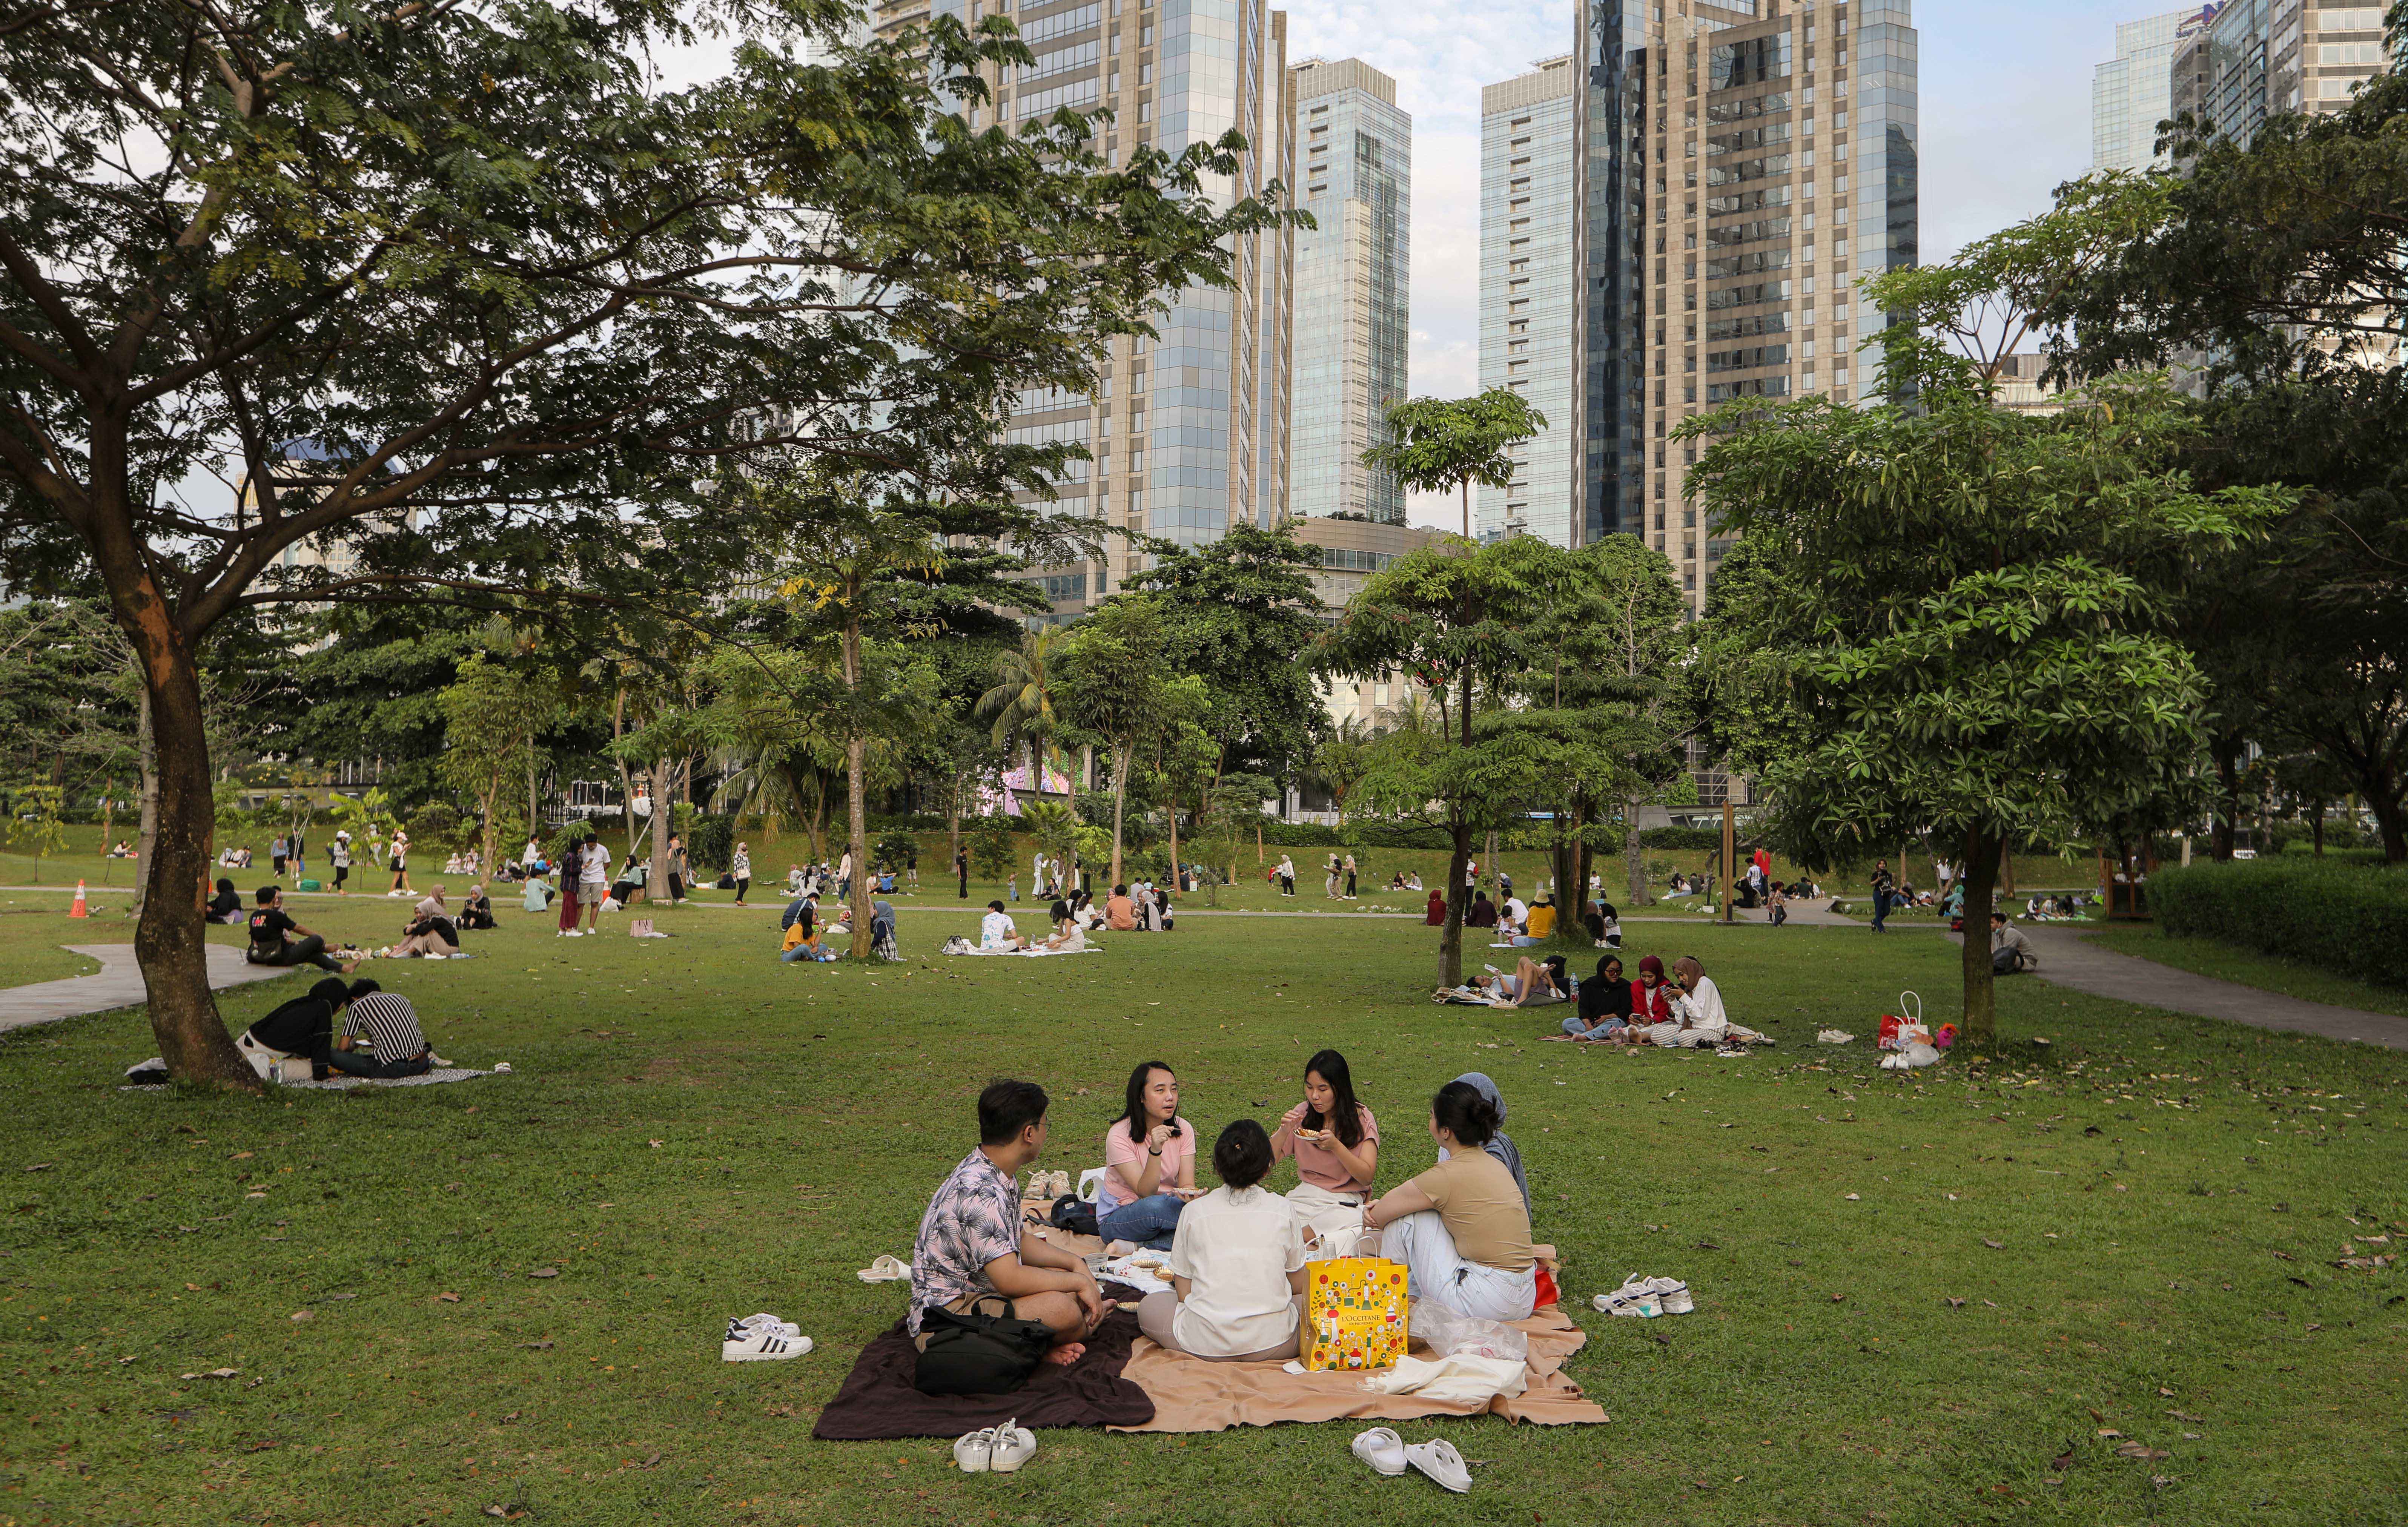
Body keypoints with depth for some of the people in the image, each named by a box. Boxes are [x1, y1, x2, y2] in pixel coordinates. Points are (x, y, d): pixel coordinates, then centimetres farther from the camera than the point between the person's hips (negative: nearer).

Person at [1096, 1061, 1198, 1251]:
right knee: (1155, 1206, -38)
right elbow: (1145, 1193, -23)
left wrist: (1188, 1194, -34)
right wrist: (1155, 1150, -39)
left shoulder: (1183, 1129, -4)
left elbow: (1187, 1184, -9)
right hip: (1116, 1219, -4)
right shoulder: (1119, 1135, -18)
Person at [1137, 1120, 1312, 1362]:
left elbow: (1183, 1292, 0)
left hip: (1205, 1344, 0)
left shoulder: (1194, 1211, -2)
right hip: (1273, 1342, 0)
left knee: (1149, 1306, 25)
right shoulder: (1282, 1209, -1)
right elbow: (1299, 1285, 8)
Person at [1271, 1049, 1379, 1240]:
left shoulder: (1362, 1120, -3)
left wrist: (1336, 1146, -25)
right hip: (1304, 1194, 2)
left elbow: (1367, 1177, -10)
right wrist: (1284, 1131, -14)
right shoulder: (1303, 1114, 6)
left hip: (1346, 1201, -2)